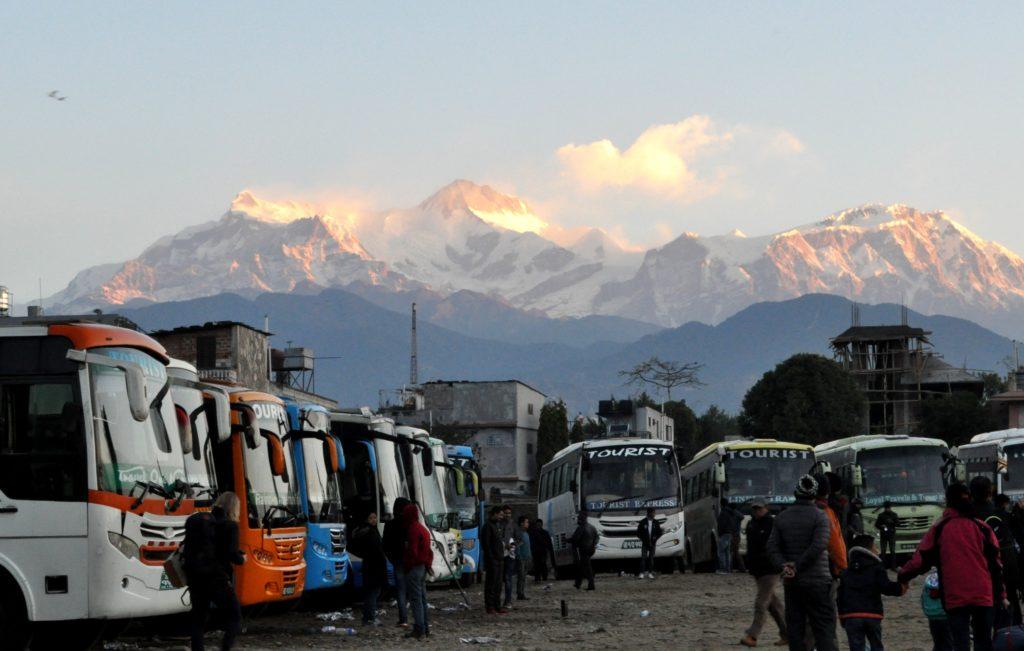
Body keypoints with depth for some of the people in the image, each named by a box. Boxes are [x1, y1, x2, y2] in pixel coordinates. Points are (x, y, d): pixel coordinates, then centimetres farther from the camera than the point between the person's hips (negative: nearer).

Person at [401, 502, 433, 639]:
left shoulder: (413, 529, -15)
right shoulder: (423, 529, 17)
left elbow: (412, 551, -21)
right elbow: (429, 551, 21)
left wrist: (406, 566, -14)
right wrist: (428, 564, 21)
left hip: (414, 567, -10)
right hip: (423, 567, 10)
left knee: (416, 599, -9)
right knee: (422, 598, 14)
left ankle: (419, 629, -10)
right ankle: (425, 628, 17)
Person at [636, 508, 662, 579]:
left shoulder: (656, 523, 7)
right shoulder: (643, 522, -1)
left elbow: (659, 533, 10)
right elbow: (638, 533, 0)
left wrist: (654, 539, -5)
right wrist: (644, 539, -9)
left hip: (652, 543, 2)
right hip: (644, 544, -2)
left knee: (651, 558, 2)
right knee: (643, 557, -9)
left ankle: (650, 573, 5)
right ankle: (641, 573, -12)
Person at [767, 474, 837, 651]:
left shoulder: (782, 517, 8)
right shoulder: (819, 516, -7)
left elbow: (773, 547, 1)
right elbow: (818, 546, -17)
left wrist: (784, 566, -10)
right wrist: (798, 567, -12)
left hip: (791, 583, 4)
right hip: (816, 580, -4)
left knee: (795, 626, 8)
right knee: (824, 626, -3)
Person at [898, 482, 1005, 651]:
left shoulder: (939, 529, 0)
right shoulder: (982, 527, 5)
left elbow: (921, 558, 1)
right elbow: (995, 564, 6)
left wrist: (903, 575, 18)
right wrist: (1000, 595, 12)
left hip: (954, 597, -2)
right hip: (983, 596, 2)